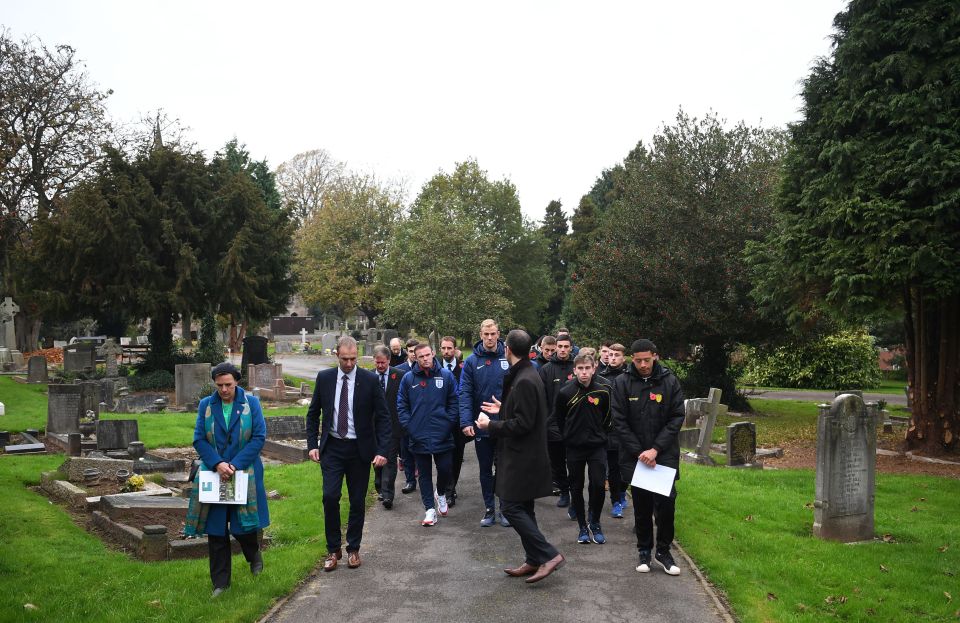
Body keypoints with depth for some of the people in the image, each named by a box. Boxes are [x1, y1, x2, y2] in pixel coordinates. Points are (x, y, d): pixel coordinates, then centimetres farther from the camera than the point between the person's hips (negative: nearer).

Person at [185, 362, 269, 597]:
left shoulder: (251, 402, -3)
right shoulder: (206, 405, 2)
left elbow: (259, 437, -7)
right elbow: (199, 439, -1)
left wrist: (235, 465, -15)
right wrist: (217, 464, -16)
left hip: (244, 473, -1)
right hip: (214, 473, 2)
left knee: (243, 525, 4)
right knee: (216, 530, 4)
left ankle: (254, 555, 38)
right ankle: (220, 582, 15)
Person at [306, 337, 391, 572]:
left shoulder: (370, 380, -6)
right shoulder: (324, 377, 0)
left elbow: (383, 417, -5)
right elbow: (313, 413, 9)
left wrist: (382, 450, -13)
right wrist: (312, 444, -1)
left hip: (359, 449, -1)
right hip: (332, 447, 1)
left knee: (357, 501, 7)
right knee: (330, 497, -8)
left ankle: (353, 549, 23)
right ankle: (333, 550, 9)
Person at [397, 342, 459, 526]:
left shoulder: (446, 375, -1)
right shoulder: (408, 378, 0)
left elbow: (453, 402, 3)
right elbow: (401, 406, 4)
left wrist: (449, 424, -4)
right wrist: (409, 427, -4)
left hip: (442, 436, 0)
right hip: (419, 437, 1)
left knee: (445, 470, 3)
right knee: (424, 474, 8)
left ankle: (441, 494, 33)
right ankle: (430, 509, 17)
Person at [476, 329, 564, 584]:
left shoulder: (524, 381, -21)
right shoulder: (527, 375, 10)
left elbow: (522, 424, -23)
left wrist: (491, 425, -13)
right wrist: (503, 409, 22)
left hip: (522, 458, -10)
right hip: (524, 456, 10)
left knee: (511, 507, -6)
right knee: (522, 508, 14)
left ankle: (548, 555, -4)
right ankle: (533, 560, 21)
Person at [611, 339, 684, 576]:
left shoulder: (670, 381, -4)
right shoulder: (622, 383, -5)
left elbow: (677, 418, -4)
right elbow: (619, 421, -5)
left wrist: (656, 449, -12)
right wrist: (638, 452, -12)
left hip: (665, 455, 0)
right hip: (635, 456, 0)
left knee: (666, 501, -3)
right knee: (641, 505, 9)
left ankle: (663, 550, 16)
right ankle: (644, 550, 25)